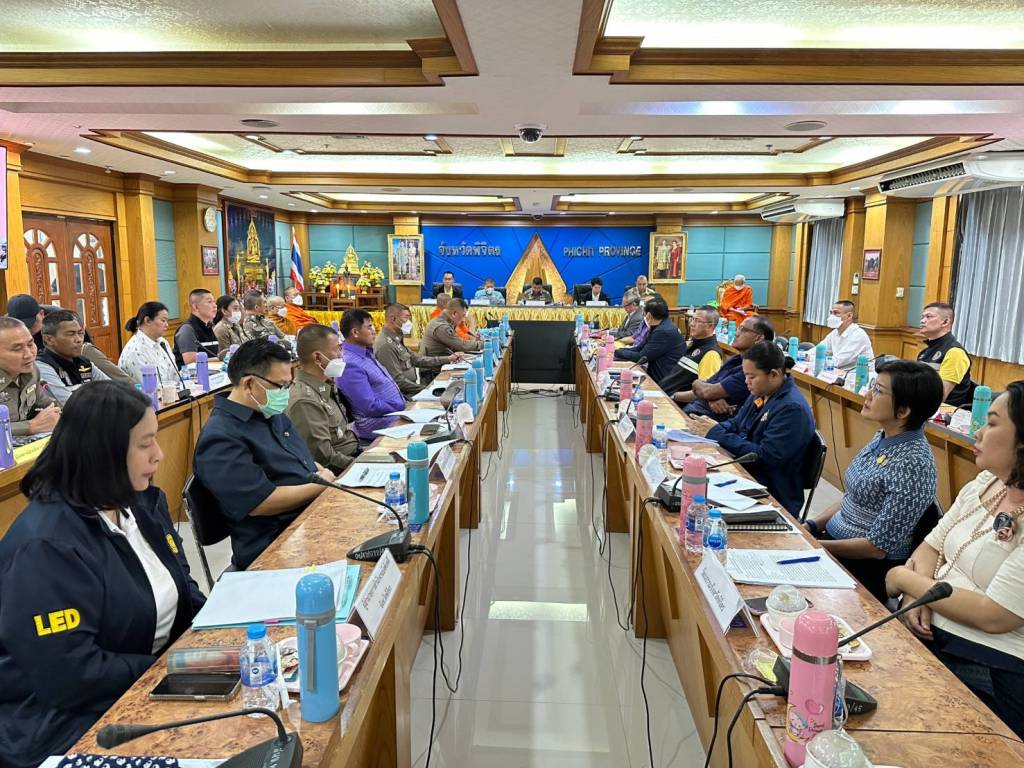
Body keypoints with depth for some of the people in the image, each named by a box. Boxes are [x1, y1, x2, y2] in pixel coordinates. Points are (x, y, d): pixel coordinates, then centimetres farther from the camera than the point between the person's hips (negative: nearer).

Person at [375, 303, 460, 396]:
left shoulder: (395, 340, 12)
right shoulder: (385, 345, -20)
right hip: (404, 395, -9)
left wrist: (448, 359, 11)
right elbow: (398, 381, -22)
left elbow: (417, 359, 14)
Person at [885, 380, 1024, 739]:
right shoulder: (984, 483, 6)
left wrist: (907, 580, -12)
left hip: (990, 672, -7)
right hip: (927, 633, 7)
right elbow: (931, 546, 11)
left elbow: (993, 616, -23)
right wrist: (919, 595, -9)